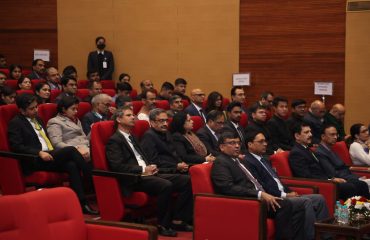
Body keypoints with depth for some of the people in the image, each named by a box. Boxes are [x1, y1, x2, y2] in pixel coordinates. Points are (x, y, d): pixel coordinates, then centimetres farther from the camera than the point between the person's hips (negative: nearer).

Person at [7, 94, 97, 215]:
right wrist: (39, 153, -21)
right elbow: (16, 146, -11)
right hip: (35, 161, -7)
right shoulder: (15, 123, 0)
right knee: (71, 150, -25)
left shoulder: (37, 119, 22)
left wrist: (54, 153, 8)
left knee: (71, 165, -26)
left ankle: (82, 203, -30)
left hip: (50, 155, 7)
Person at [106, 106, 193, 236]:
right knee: (166, 185, -33)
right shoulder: (114, 140, -2)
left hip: (148, 173, 9)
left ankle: (177, 220, -9)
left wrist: (151, 167, 4)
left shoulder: (132, 137, 26)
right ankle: (163, 225, -18)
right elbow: (118, 166, -14)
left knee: (186, 180, -9)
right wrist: (143, 170, -14)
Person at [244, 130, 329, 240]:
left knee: (319, 199, -4)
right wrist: (284, 195, -13)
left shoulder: (264, 160, 23)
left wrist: (290, 192, 5)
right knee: (306, 201, -26)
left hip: (282, 195, 10)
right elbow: (261, 187, -16)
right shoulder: (248, 162, -10)